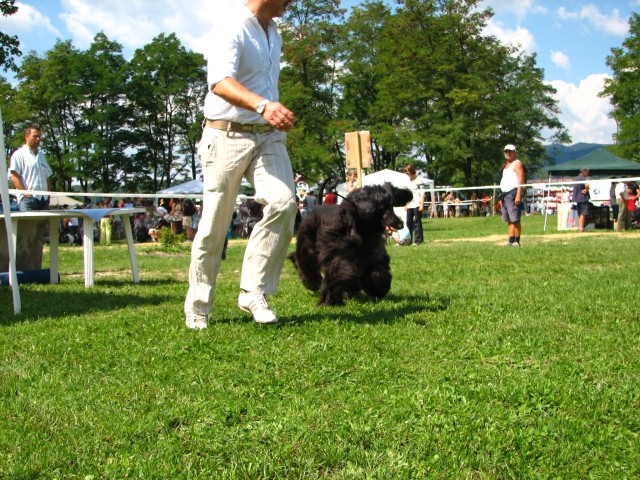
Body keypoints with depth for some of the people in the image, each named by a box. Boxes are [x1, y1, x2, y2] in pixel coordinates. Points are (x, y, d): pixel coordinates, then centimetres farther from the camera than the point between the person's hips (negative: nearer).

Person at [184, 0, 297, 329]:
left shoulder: (273, 32, 15)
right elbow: (220, 81, -30)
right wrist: (263, 106, -45)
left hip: (268, 136, 6)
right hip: (228, 135, -6)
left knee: (283, 202, -17)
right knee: (215, 225, -1)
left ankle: (253, 292, -10)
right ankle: (197, 307, 15)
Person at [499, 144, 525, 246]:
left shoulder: (517, 164, -4)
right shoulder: (506, 165, 23)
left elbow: (521, 180, -13)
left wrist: (518, 195, -22)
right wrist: (502, 196, 19)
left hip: (513, 193, -9)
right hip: (505, 194, 9)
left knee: (515, 219, -11)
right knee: (510, 220, 8)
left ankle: (517, 241, -11)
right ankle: (511, 241, 9)